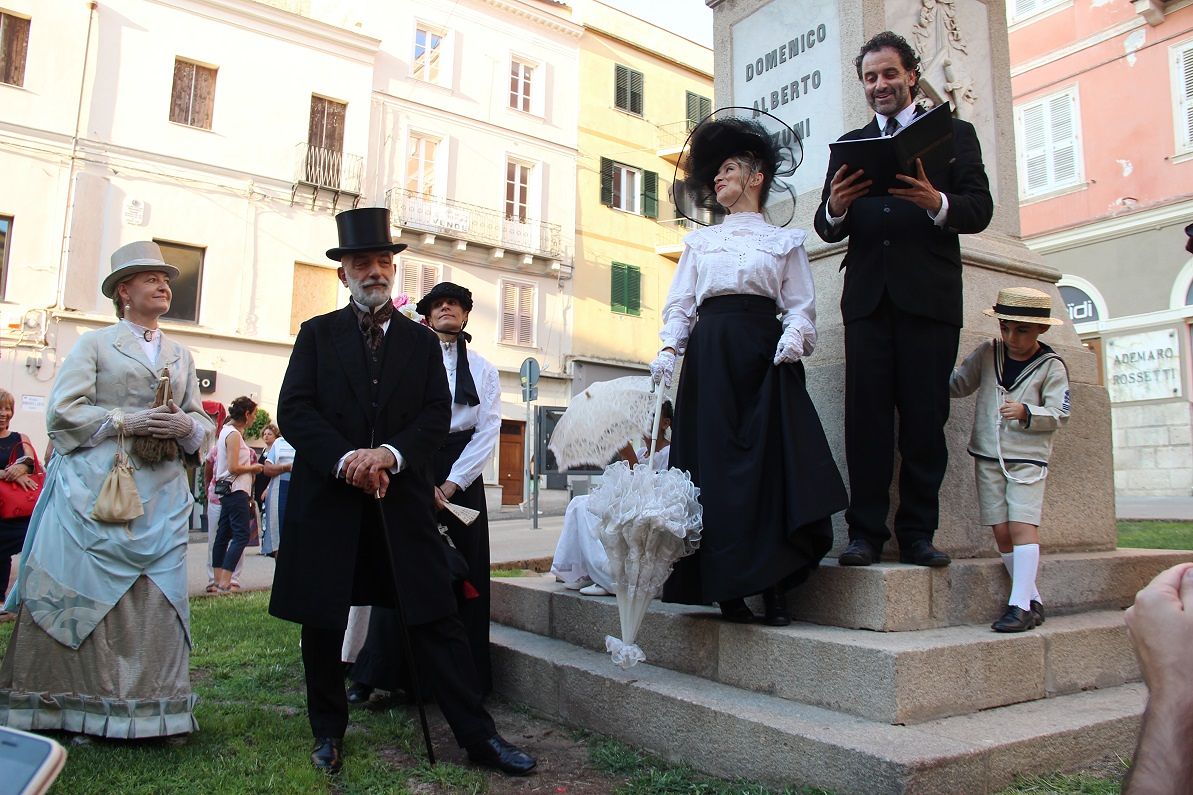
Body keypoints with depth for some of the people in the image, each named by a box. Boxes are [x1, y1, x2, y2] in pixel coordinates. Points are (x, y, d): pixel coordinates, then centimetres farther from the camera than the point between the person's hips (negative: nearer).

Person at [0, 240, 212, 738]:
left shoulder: (181, 355, 20)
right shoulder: (94, 344, 7)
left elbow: (201, 421, 17)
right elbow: (62, 412, -3)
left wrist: (185, 425, -5)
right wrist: (126, 421, -14)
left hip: (161, 497, 4)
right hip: (96, 492, -3)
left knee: (157, 599, 2)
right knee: (86, 594, -2)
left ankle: (150, 708, 9)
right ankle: (77, 706, 11)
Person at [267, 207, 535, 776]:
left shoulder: (422, 342, 13)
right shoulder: (317, 334, 9)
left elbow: (437, 415, 2)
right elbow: (293, 410, -2)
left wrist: (391, 453, -16)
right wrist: (344, 459, -17)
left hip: (401, 498, 0)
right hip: (327, 497, 0)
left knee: (436, 618, 0)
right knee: (323, 624, 9)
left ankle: (478, 736, 8)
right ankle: (329, 733, 29)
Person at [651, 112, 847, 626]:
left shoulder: (785, 241, 16)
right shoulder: (699, 242, 22)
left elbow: (800, 308, 8)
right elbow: (680, 304, 14)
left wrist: (794, 337, -14)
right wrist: (669, 349, -3)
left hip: (764, 354, -1)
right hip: (710, 356, 2)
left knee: (772, 462, -10)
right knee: (715, 464, -6)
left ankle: (774, 589, -5)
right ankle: (727, 589, 0)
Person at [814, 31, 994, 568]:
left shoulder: (954, 133, 13)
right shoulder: (851, 144, 19)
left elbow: (980, 209, 0)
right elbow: (828, 228, 8)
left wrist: (937, 203, -21)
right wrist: (835, 209, -16)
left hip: (930, 296, -1)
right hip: (868, 296, 2)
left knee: (925, 418, -1)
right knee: (865, 417, -2)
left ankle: (917, 533, 6)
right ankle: (866, 532, 2)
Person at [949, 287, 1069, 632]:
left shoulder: (1051, 366, -3)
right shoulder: (987, 353, 5)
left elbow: (1058, 414, -6)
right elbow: (958, 384, 13)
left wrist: (1026, 413, -23)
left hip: (1028, 457, -3)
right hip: (987, 455, 3)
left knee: (1022, 524, -13)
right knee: (1001, 530, 3)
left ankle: (1020, 604, -9)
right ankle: (1033, 600, 13)